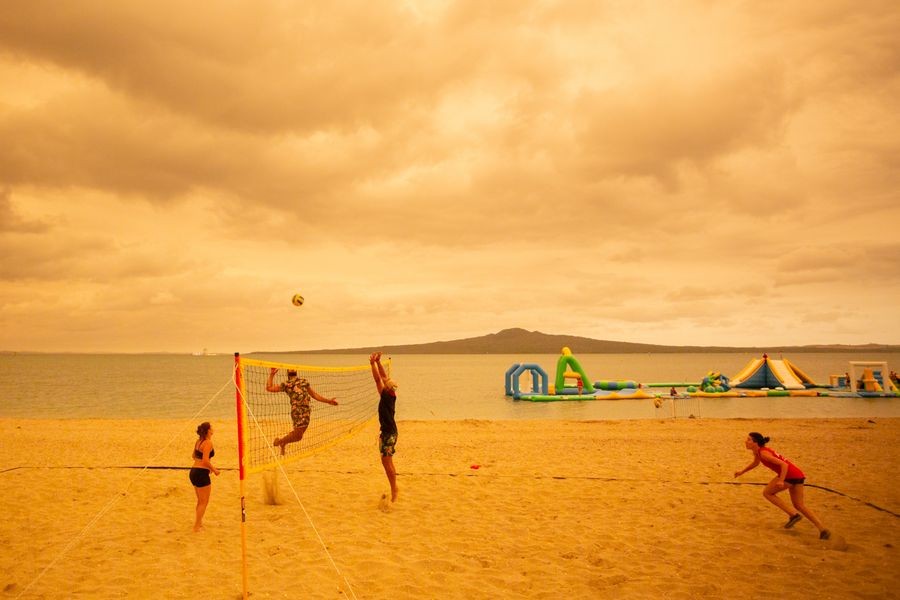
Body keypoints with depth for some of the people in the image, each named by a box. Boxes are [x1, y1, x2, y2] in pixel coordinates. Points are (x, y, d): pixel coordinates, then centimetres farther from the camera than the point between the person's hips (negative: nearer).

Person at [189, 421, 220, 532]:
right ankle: (197, 526, 7)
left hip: (193, 472, 9)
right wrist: (214, 470, -10)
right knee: (204, 502, 3)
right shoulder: (208, 442, -16)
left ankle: (199, 522, 35)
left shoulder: (198, 441, 10)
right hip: (201, 474, -9)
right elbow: (205, 460, -24)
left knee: (200, 501, 23)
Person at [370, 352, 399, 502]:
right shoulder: (391, 395, 4)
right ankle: (394, 489, 24)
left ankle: (394, 491, 3)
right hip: (390, 431, 9)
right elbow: (384, 377, 10)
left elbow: (378, 379, -23)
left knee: (386, 461, -3)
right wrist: (378, 362, 5)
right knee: (388, 461, 16)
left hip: (388, 433, -9)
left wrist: (373, 363, -20)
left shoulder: (386, 396, -16)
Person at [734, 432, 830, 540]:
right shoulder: (757, 451, 14)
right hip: (798, 474, 10)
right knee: (799, 506, 15)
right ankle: (823, 529, 9)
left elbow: (784, 464, -21)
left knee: (767, 493, 7)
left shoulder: (763, 453, -14)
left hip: (790, 475, -10)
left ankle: (793, 515, 3)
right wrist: (741, 472, 35)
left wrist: (781, 480, -30)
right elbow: (755, 463, 36)